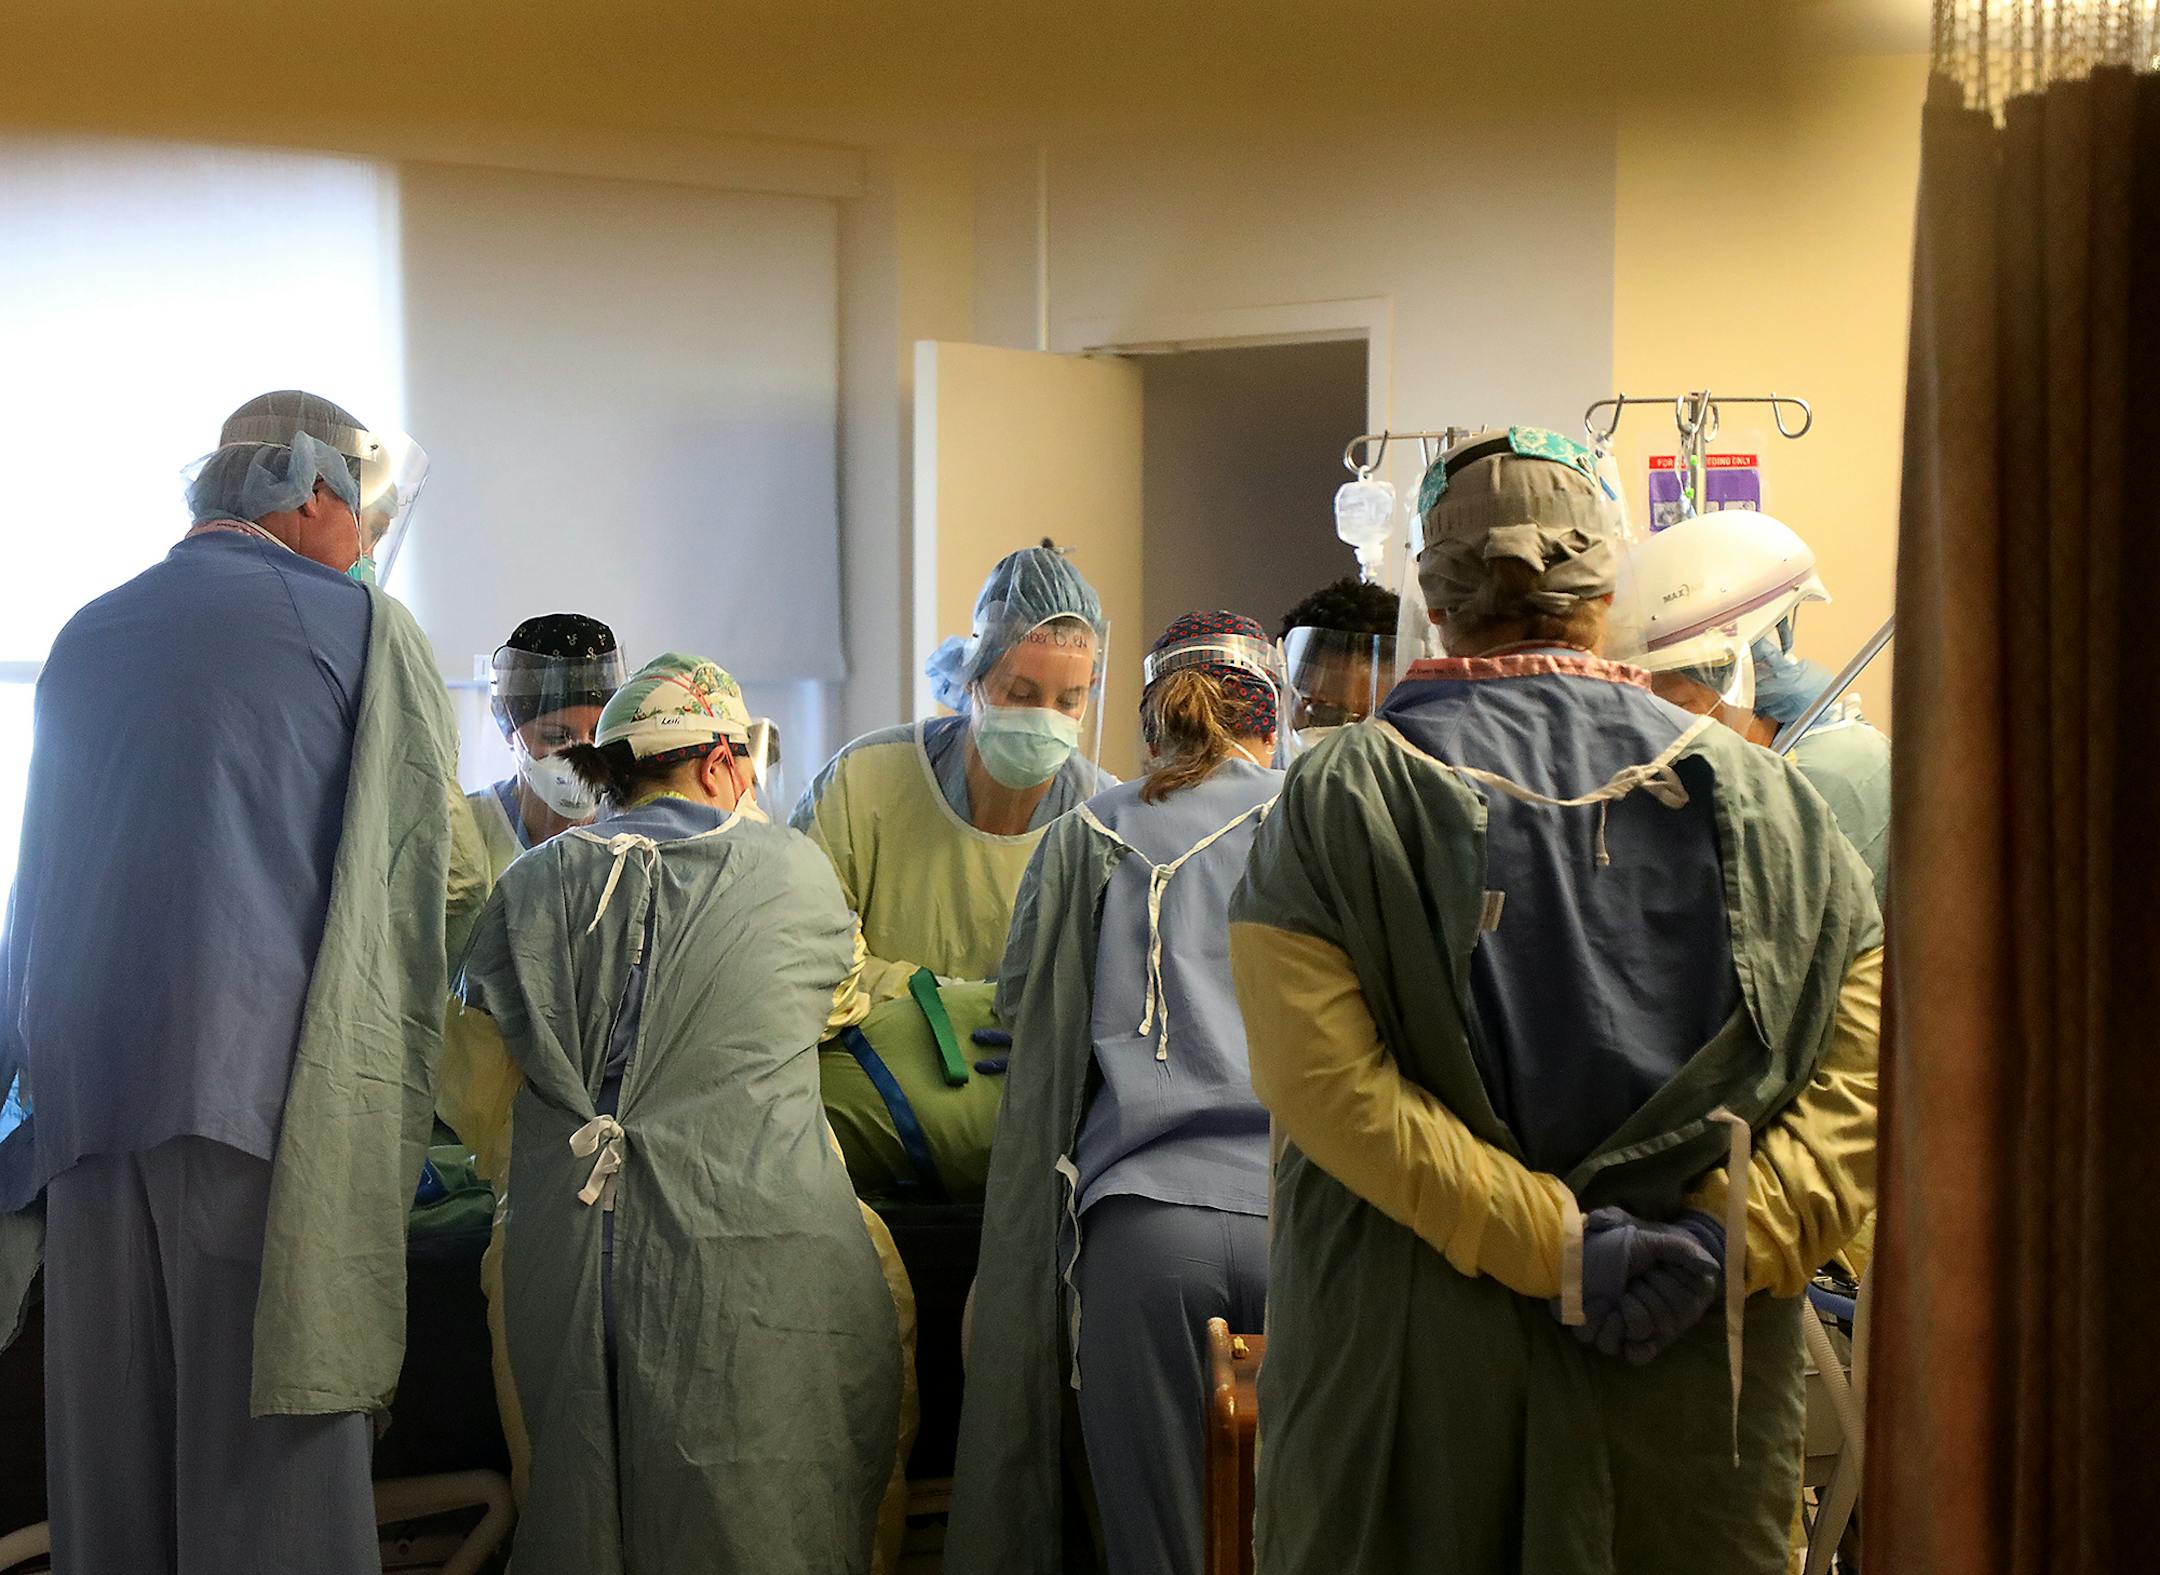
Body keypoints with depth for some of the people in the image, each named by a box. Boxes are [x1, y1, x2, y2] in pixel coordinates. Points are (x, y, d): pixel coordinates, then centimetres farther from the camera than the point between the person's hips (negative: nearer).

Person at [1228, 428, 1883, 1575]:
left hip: (1408, 1355, -1)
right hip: (1691, 1363, 2)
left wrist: (1557, 1247, -18)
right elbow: (1870, 1065, -7)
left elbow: (1322, 1074, -17)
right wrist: (1725, 1240, -15)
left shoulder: (1336, 797, -3)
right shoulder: (1755, 795, 3)